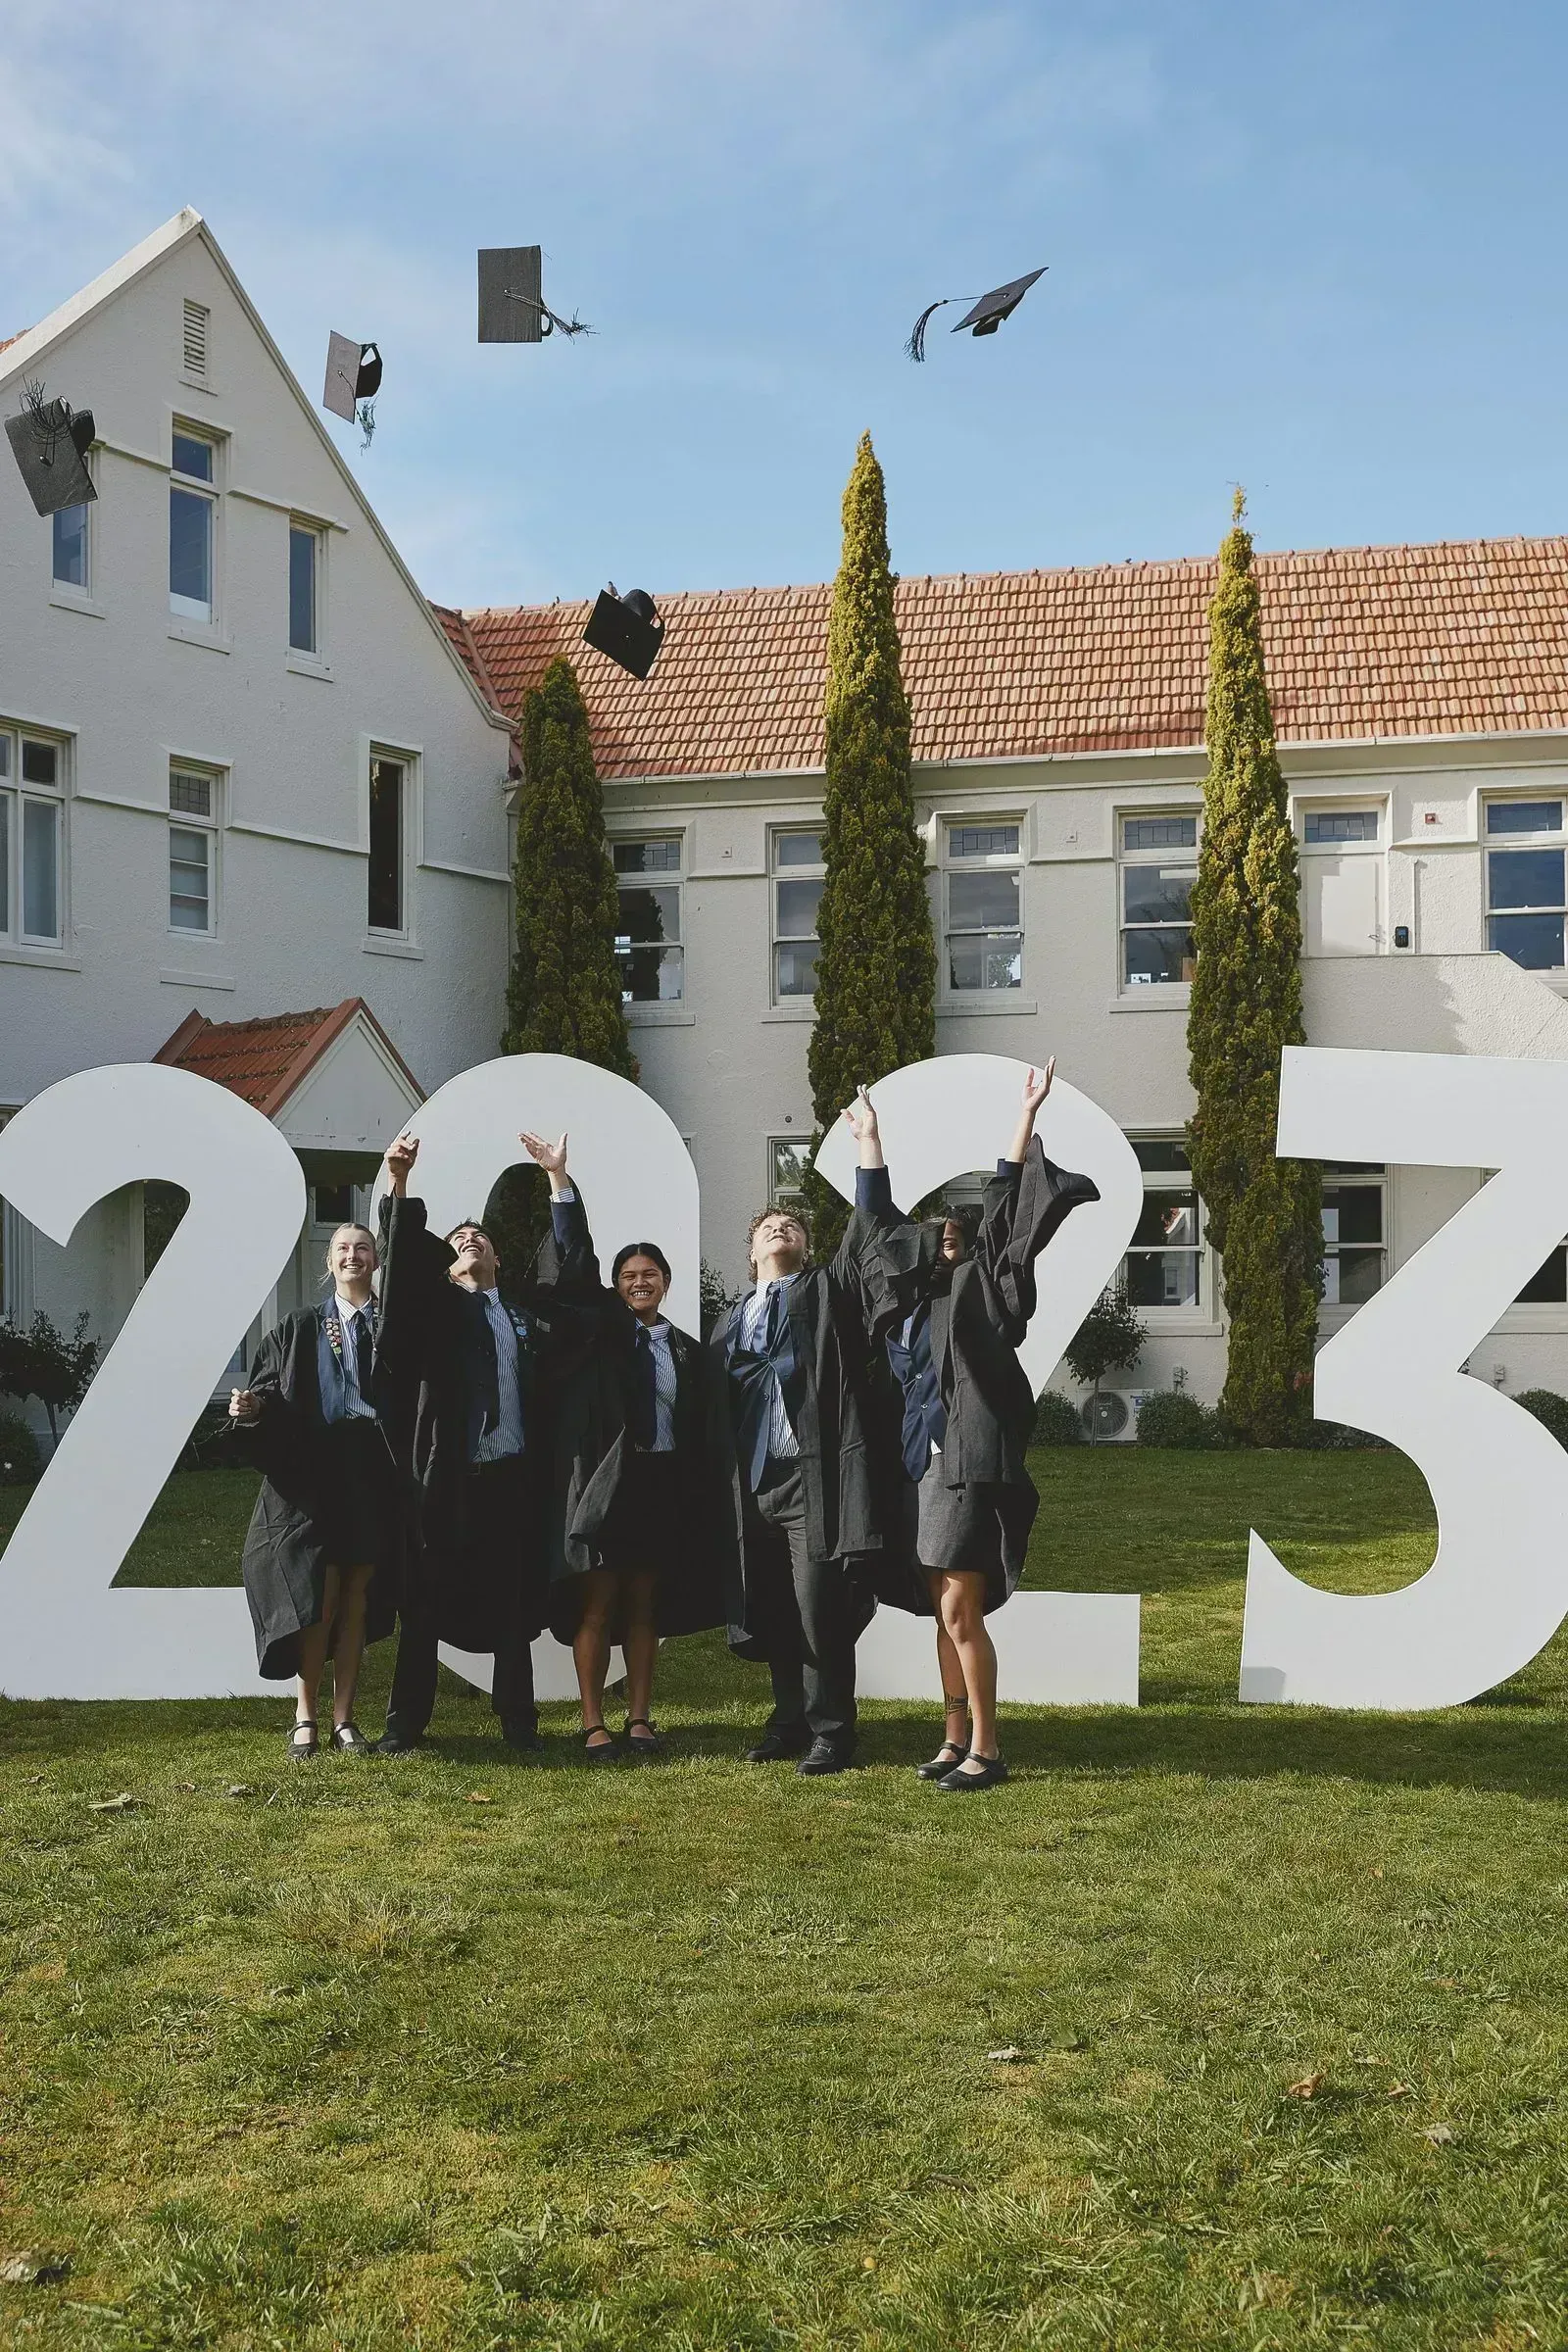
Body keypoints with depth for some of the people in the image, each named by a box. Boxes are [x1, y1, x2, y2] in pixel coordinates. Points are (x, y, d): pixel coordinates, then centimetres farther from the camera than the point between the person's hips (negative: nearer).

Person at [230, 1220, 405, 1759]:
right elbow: (271, 1393, 5)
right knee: (319, 1592, -7)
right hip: (311, 1469, -1)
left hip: (371, 1472, 1)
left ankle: (343, 1718, 9)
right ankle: (305, 1714, 4)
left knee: (356, 1594, 3)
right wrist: (253, 1407, -15)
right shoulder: (298, 1330, 11)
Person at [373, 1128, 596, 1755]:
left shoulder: (529, 1306, 18)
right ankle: (404, 1724, 7)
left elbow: (575, 1267, 10)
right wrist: (399, 1183, -18)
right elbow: (403, 1258, -4)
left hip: (515, 1475, 2)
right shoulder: (436, 1307, 10)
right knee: (427, 1603, 1)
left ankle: (518, 1722, 15)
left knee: (514, 1606, 7)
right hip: (448, 1475, -2)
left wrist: (558, 1179, 6)